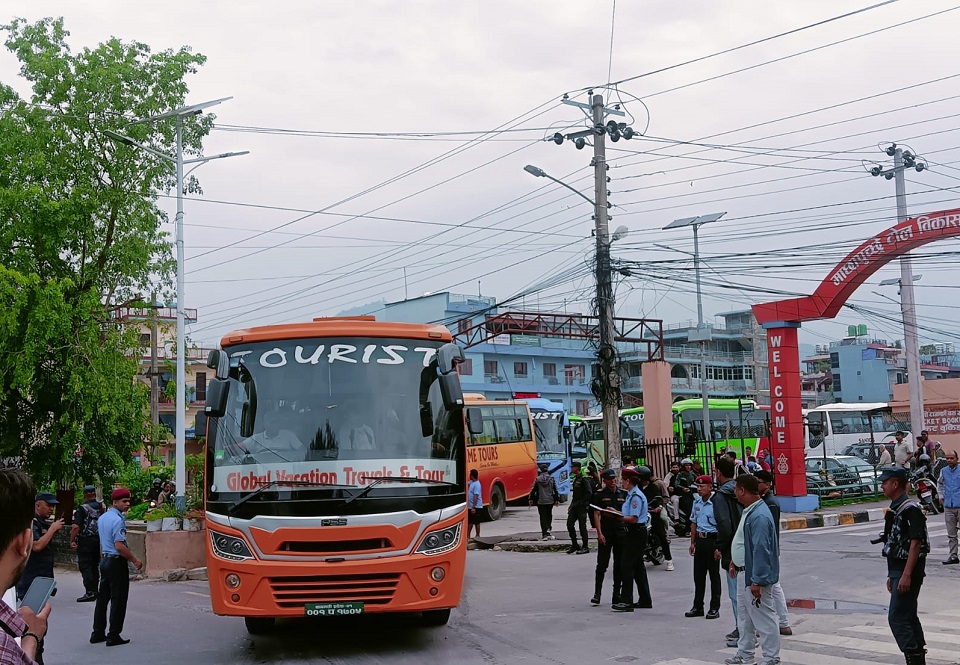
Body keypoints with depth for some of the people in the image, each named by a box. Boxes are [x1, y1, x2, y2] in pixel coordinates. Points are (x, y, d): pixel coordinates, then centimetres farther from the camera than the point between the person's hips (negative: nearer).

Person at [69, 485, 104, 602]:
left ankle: (90, 592, -11)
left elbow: (76, 527, -17)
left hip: (85, 540, -6)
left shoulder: (82, 508, -11)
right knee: (95, 566, 15)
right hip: (98, 539, 6)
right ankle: (95, 590, 19)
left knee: (85, 566, -4)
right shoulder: (100, 506, 5)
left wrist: (72, 540, -12)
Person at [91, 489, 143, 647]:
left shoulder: (102, 518, 11)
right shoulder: (118, 520, -18)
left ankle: (97, 633, 19)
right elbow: (119, 546, -23)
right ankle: (114, 636, 1)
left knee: (102, 597, 14)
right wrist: (134, 560, -15)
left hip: (105, 561, 9)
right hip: (117, 562, -9)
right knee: (118, 600, -2)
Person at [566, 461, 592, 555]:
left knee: (582, 526, -4)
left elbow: (589, 493, -18)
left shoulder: (584, 479, -12)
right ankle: (574, 545, 14)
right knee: (569, 524, 5)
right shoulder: (575, 479, 16)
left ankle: (585, 547, 3)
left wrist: (581, 502, -17)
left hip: (581, 507, -9)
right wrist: (571, 505, 16)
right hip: (574, 507, 9)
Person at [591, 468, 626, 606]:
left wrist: (616, 512, -8)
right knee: (602, 564, -4)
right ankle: (597, 594, 0)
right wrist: (599, 533, -13)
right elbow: (596, 515, -4)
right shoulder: (600, 495, 1)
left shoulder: (623, 494, 9)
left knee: (619, 565, 7)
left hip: (621, 532, 3)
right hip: (605, 533, -3)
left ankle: (617, 594, 15)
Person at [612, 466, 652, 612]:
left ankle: (626, 601, -8)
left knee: (626, 566, -9)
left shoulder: (636, 496, -17)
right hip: (635, 533, 11)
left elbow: (633, 519, -21)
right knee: (638, 566, 15)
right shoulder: (631, 495, 14)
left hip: (636, 533, -11)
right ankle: (644, 600, 22)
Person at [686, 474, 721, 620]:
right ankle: (698, 607, 20)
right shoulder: (697, 502, 9)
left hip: (712, 539, -7)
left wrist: (719, 547, -18)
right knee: (698, 574, 11)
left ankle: (714, 608, 10)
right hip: (700, 540, 7)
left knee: (714, 575, 2)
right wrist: (692, 542, 14)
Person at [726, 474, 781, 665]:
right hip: (744, 572, 11)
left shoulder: (759, 516, -25)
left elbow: (761, 550, -27)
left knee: (764, 617, -1)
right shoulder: (749, 511, 9)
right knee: (744, 615, 20)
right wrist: (734, 561, 24)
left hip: (755, 575, -11)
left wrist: (757, 581, -27)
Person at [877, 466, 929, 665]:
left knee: (897, 617, -11)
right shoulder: (895, 510, 14)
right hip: (898, 570, 10)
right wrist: (891, 576, 20)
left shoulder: (910, 509, -16)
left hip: (908, 571, -10)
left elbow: (915, 544, -21)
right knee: (908, 617, 14)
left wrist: (906, 575, -24)